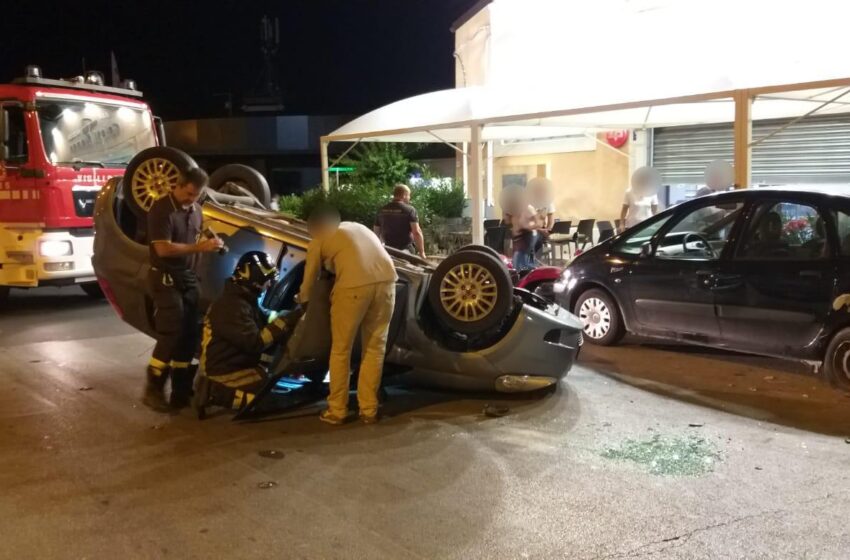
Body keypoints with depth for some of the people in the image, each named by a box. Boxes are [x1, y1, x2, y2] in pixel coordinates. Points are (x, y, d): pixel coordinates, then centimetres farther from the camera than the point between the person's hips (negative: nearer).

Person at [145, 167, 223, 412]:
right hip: (165, 279, -8)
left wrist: (209, 243, 5)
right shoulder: (161, 210, -15)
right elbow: (163, 249, -24)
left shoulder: (196, 210, 10)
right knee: (171, 334, -12)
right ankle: (153, 389, -1)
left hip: (188, 277, 8)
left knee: (189, 334, 8)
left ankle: (181, 389, 16)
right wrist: (199, 247, -26)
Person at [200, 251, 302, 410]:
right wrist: (285, 321, -28)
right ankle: (220, 392, -7)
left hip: (240, 363, 10)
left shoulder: (246, 299, 8)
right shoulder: (233, 306, -24)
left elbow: (266, 321, 7)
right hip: (225, 373, -10)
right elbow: (255, 343, -29)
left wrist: (294, 315, -8)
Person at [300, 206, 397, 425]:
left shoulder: (318, 242, 21)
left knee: (341, 350, 12)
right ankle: (369, 409, 20)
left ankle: (337, 410, 18)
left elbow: (309, 280, 28)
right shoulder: (357, 227, 35)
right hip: (386, 280, 4)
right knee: (375, 348, 16)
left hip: (354, 285, -4)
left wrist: (303, 302, 46)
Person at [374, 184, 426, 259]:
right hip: (407, 250, -5)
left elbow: (376, 232, 15)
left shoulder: (382, 210, 8)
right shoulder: (410, 210, -8)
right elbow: (417, 232, -16)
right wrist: (422, 252, -10)